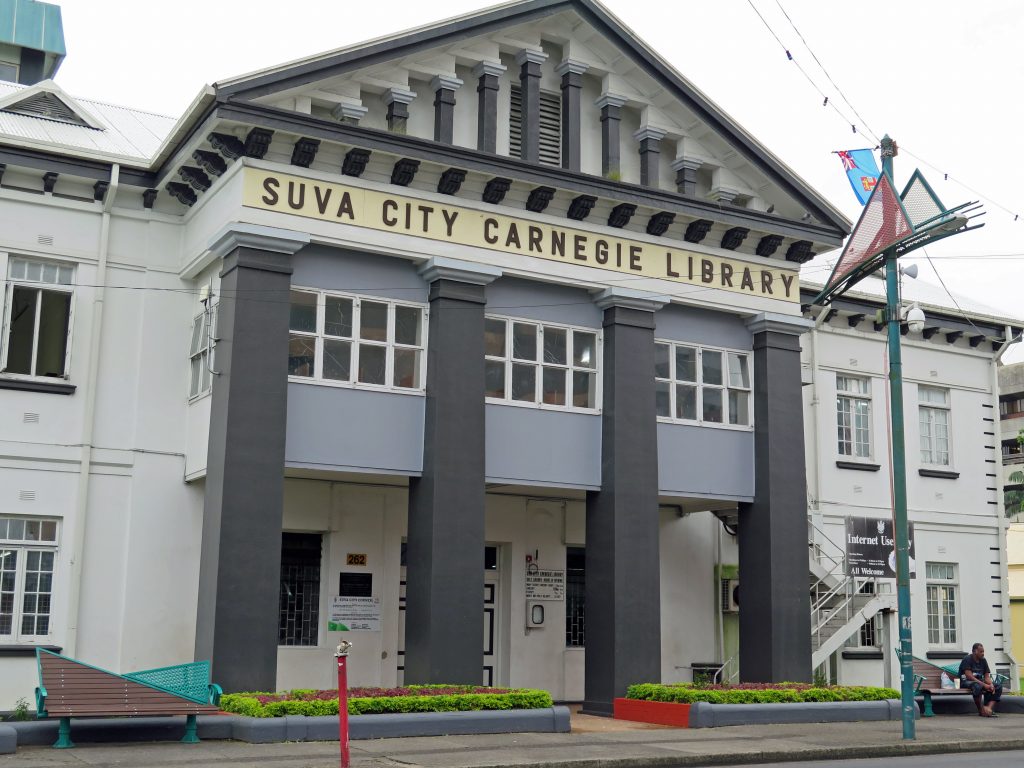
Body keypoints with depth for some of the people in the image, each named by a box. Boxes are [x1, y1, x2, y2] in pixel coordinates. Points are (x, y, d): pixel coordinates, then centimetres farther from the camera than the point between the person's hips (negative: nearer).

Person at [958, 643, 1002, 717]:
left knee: (998, 686, -13)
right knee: (977, 686, -41)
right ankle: (981, 710, -26)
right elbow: (969, 676, -22)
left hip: (979, 681, 8)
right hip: (966, 682, -7)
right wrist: (984, 685, -27)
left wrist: (991, 684, -19)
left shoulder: (983, 660, 7)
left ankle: (989, 707, -30)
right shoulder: (967, 659, -14)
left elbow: (987, 677, 4)